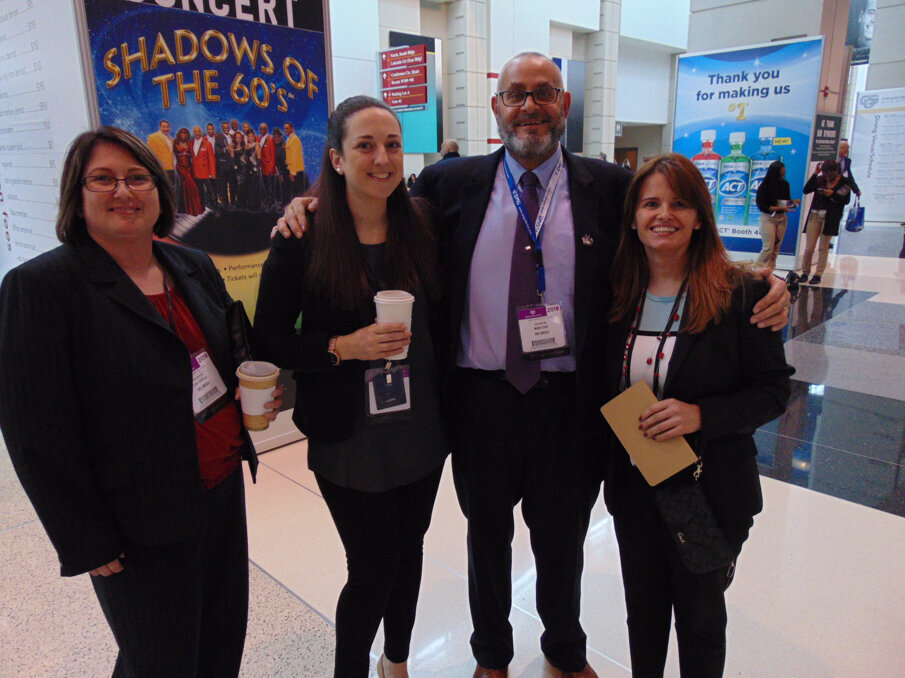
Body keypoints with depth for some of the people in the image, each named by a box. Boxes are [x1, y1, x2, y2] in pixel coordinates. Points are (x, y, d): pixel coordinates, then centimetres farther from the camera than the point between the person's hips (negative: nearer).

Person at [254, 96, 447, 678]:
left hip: (421, 429, 5)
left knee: (409, 550, 19)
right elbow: (269, 339, -8)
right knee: (373, 567, 5)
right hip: (350, 438, -4)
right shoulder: (304, 238, -11)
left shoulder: (421, 227, 1)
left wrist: (447, 402, 2)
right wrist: (344, 347, -22)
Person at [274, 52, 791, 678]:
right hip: (480, 397, 0)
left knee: (562, 539, 22)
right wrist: (310, 210, -11)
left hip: (570, 402, 0)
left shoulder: (610, 187, -2)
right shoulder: (451, 183, -2)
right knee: (487, 535, 22)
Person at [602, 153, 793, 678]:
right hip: (633, 485, 3)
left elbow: (774, 390, -10)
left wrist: (702, 414, -25)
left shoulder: (741, 293, -13)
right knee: (643, 606, 22)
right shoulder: (617, 292, -2)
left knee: (700, 615, 19)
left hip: (710, 491, -3)